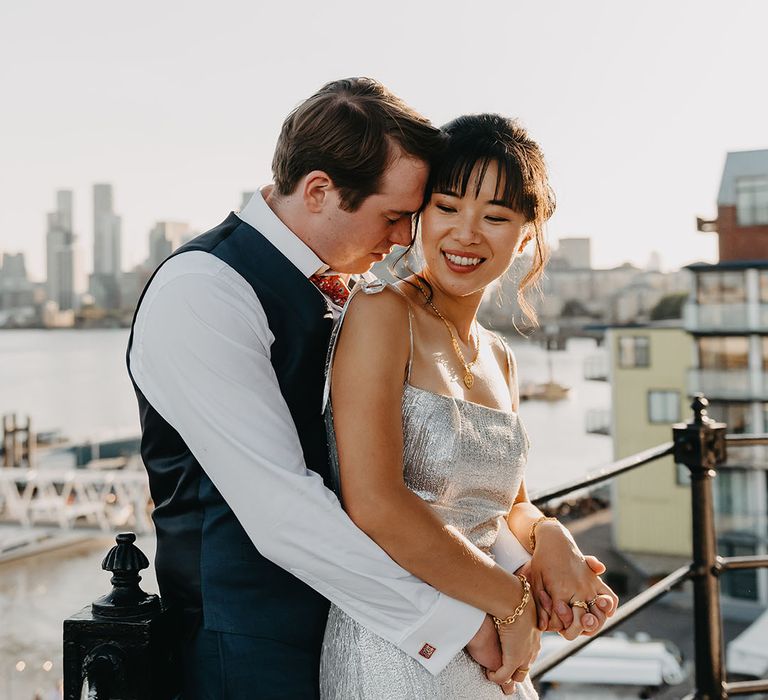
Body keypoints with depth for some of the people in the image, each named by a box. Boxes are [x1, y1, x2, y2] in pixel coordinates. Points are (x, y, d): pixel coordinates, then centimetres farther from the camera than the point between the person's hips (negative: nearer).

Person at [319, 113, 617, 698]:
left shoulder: (499, 360, 9)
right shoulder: (381, 310, -13)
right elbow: (373, 505, -22)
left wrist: (548, 536, -5)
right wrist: (513, 601, -12)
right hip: (395, 652, -7)